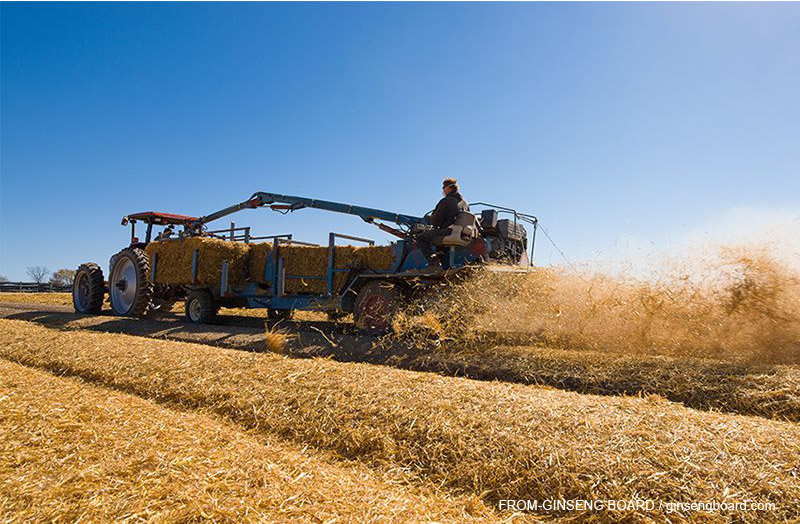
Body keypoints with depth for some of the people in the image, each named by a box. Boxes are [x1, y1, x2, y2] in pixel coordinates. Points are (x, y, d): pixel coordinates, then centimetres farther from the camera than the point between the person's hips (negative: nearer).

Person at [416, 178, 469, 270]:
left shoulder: (447, 201, -10)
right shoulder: (464, 202, 14)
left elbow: (434, 222, -10)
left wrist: (432, 216, 14)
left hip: (448, 234, -8)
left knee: (420, 237, 2)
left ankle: (434, 262, -12)